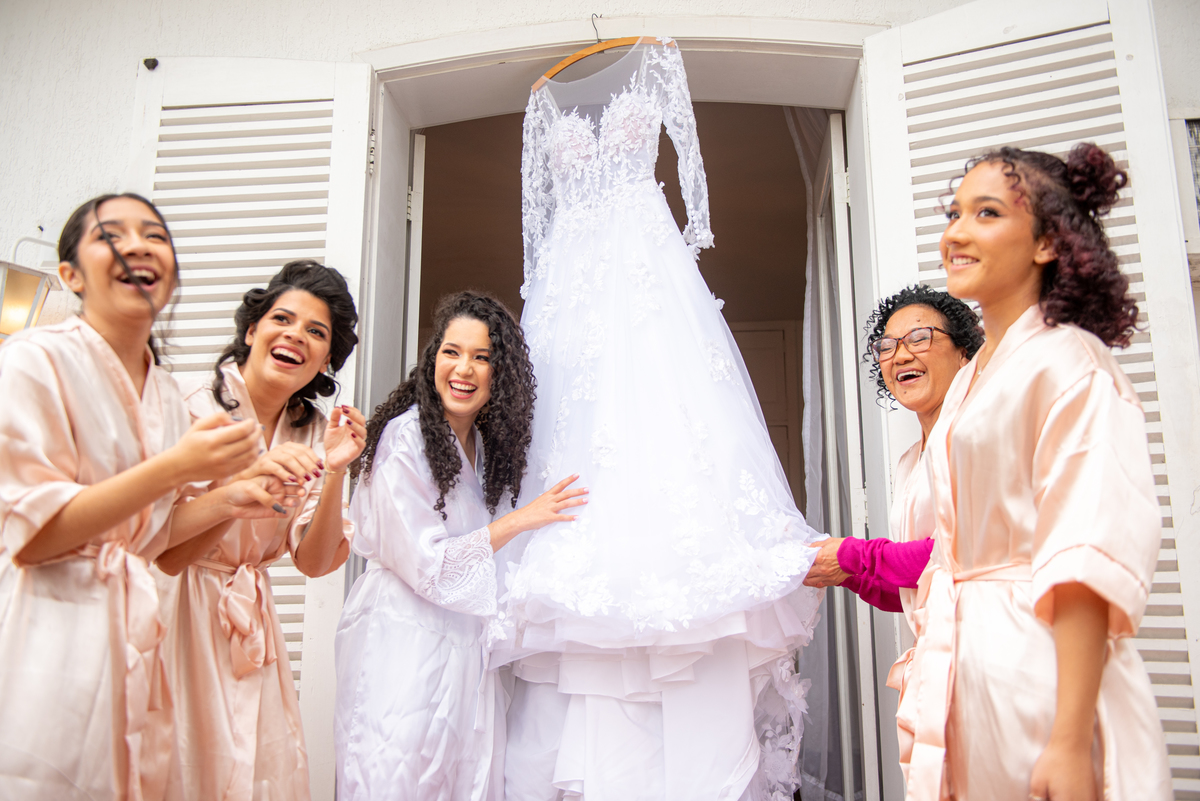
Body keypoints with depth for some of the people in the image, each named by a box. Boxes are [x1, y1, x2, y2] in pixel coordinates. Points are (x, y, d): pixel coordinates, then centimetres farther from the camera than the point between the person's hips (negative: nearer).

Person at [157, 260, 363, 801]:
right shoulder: (187, 401, -14)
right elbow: (162, 555, -18)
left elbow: (313, 562, -3)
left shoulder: (312, 431, 2)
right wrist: (244, 482, -32)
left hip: (247, 628, 5)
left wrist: (334, 473, -17)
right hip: (174, 612, -4)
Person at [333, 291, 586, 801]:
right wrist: (520, 520, -17)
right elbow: (423, 562, -17)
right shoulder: (404, 438, -16)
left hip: (466, 643, 7)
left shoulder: (487, 442, 7)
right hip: (403, 638, -7)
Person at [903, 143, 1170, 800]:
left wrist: (1070, 743, -22)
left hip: (1039, 669, -7)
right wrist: (924, 687, 16)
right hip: (963, 667, 8)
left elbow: (1090, 556, -18)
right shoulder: (968, 381, 14)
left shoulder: (1068, 362, -10)